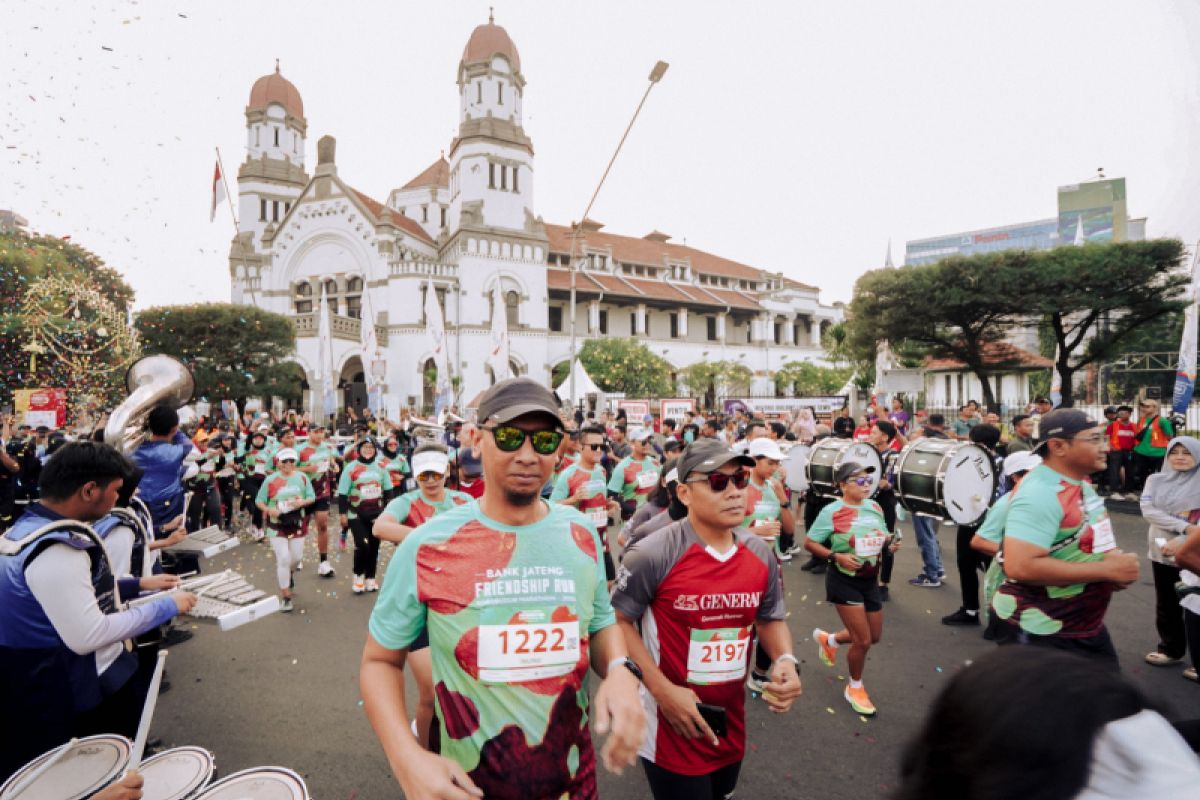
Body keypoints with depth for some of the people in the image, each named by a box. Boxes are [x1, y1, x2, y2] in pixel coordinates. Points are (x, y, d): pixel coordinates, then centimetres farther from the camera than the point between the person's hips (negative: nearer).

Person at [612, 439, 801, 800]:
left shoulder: (760, 554, -3)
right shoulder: (652, 555, -22)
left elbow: (771, 618, 10)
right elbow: (618, 622, -14)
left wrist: (786, 660, -10)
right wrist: (662, 689, -20)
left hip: (732, 722, 6)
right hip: (673, 726, -6)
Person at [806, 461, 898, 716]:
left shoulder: (875, 507, 1)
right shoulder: (832, 511, -17)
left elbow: (883, 538, 14)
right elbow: (809, 543, -13)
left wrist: (889, 542, -9)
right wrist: (836, 556, -25)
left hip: (870, 580, 7)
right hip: (844, 581, -7)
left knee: (875, 635, 18)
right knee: (863, 640, -2)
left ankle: (828, 639, 44)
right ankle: (855, 688, 26)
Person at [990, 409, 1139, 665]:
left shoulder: (1081, 484, 6)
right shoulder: (1040, 493, -26)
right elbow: (1020, 566, -35)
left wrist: (1113, 561, -1)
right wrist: (1107, 569, -27)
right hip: (1041, 633, -9)